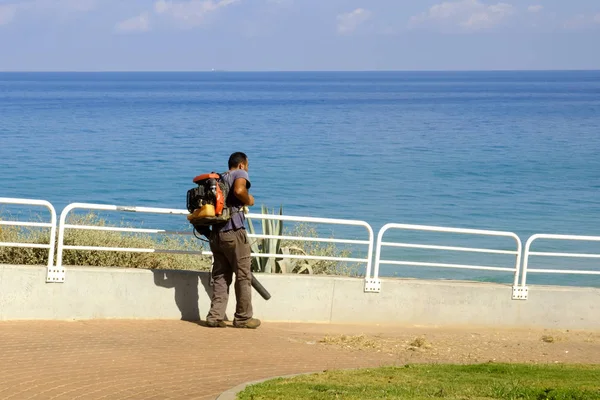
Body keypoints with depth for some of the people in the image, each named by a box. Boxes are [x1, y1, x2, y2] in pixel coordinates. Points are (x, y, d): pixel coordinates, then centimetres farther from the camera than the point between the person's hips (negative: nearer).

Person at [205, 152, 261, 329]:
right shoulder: (240, 174, 0)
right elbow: (239, 190, -21)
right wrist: (249, 200, -3)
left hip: (216, 233, 7)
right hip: (234, 231, -7)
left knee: (220, 276, 9)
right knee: (243, 276, 2)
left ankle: (215, 316, 2)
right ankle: (243, 318, 4)